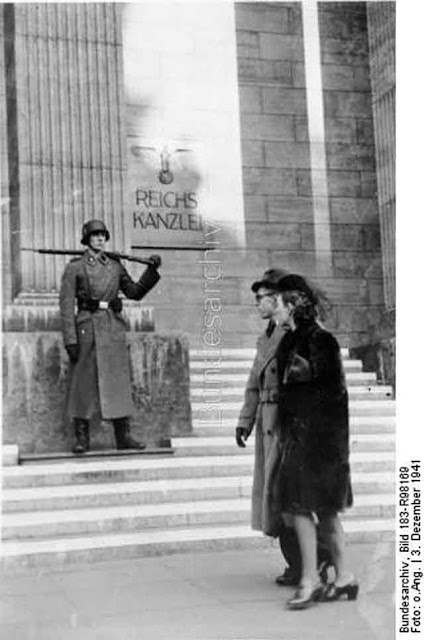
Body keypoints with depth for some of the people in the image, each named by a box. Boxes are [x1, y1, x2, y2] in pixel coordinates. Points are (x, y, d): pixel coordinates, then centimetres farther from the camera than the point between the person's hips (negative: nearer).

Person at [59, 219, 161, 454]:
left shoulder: (115, 265, 13)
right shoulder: (74, 267, 1)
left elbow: (135, 292, 13)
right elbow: (66, 304, -4)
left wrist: (152, 270, 0)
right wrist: (70, 339, -11)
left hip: (113, 328, 4)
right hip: (87, 326, -4)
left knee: (118, 381, 3)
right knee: (83, 383, 0)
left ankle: (123, 436, 8)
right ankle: (82, 439, 7)